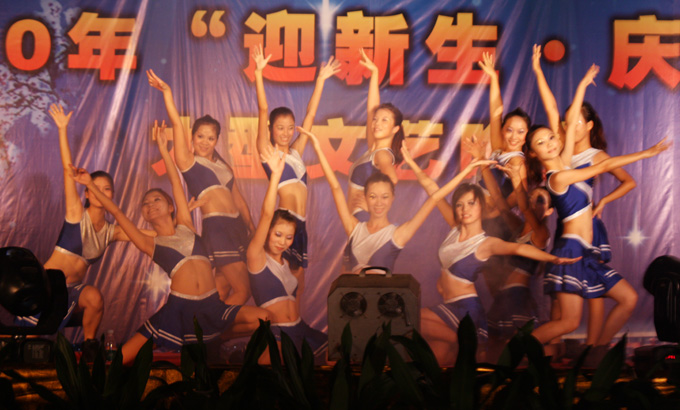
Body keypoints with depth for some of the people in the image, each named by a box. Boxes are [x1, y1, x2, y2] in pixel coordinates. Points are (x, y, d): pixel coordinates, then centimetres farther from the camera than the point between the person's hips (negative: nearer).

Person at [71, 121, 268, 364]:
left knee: (261, 319, -14)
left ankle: (216, 339, 11)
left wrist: (163, 149, 15)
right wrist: (90, 185, 5)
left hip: (211, 307, 3)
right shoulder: (151, 245, 11)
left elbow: (176, 183, 15)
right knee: (119, 361, -16)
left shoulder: (186, 227, 16)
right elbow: (116, 212, 8)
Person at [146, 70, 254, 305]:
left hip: (237, 227, 7)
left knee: (222, 290, 9)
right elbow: (176, 124, -5)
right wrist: (167, 92, -11)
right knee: (243, 291, -10)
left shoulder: (224, 167, 20)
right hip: (215, 227, -7)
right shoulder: (189, 162, 3)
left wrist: (253, 230, 20)